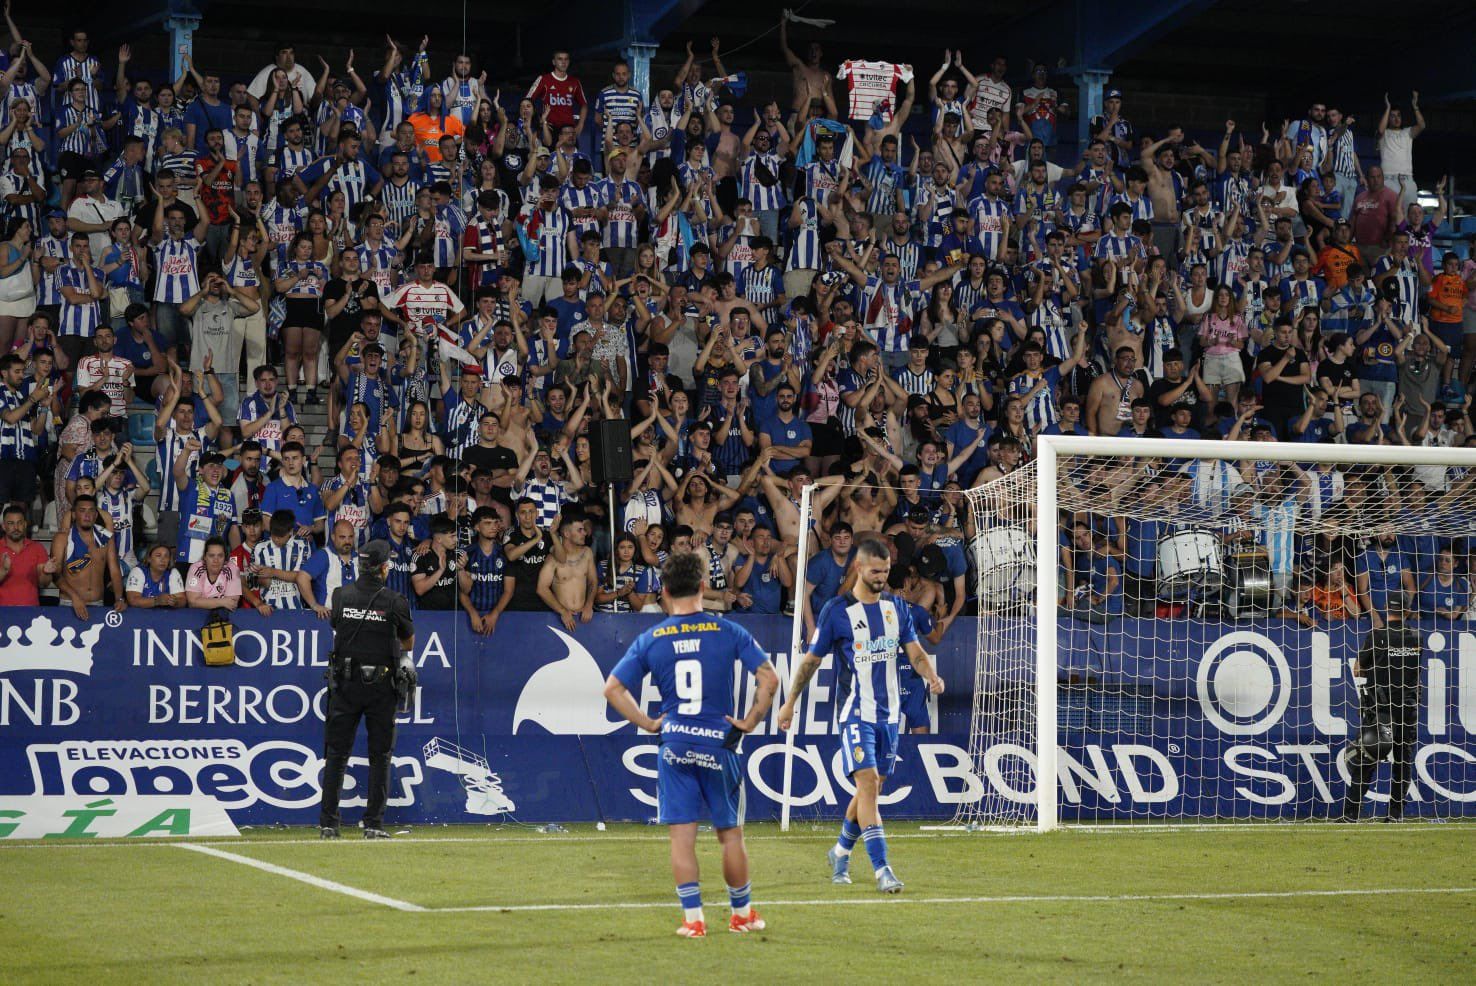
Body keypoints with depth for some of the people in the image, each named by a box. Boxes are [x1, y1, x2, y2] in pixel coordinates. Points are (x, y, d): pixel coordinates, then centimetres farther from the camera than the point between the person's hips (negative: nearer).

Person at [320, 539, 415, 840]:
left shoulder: (341, 596, -2)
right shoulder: (394, 601, -8)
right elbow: (408, 639, 8)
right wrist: (406, 655, 33)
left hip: (344, 683, 2)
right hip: (380, 686, -2)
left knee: (336, 753, 7)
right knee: (380, 755, 6)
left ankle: (328, 823, 4)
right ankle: (374, 824, 2)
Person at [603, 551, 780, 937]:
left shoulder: (650, 640, 1)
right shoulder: (729, 633, -3)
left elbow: (613, 688, -1)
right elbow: (769, 678, -9)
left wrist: (648, 723, 5)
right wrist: (751, 721, 0)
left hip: (674, 744, 1)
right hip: (718, 744, -1)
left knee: (682, 835, 3)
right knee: (730, 833, 11)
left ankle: (693, 918, 1)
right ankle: (742, 914, 20)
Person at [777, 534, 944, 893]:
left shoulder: (897, 607, 8)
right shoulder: (836, 611, -6)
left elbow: (915, 652, 8)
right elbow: (811, 660, 2)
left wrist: (931, 676, -14)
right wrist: (790, 702, 8)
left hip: (889, 713, 5)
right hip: (856, 712, -5)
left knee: (871, 789, 11)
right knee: (868, 784, -16)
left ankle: (841, 851, 33)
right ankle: (882, 869, -19)